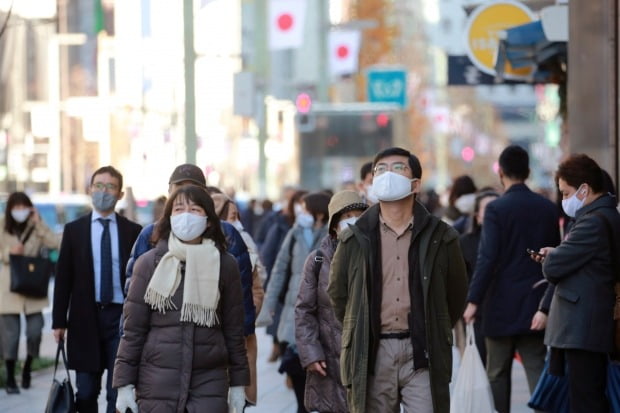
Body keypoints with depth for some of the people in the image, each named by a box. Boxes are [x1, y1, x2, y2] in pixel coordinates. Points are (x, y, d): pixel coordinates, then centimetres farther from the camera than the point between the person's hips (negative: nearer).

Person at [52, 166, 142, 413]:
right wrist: (59, 321, 1)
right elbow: (63, 278, 6)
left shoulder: (133, 232, 4)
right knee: (86, 392, 6)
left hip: (121, 317, -1)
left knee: (119, 392, -3)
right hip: (86, 318, 1)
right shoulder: (74, 230, 6)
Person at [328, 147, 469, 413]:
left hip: (423, 355, -1)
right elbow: (337, 293, 16)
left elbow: (456, 293, 13)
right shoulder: (355, 239, 5)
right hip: (371, 355, 1)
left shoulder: (440, 237, 3)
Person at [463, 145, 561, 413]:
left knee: (497, 374, 7)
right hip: (535, 305, 4)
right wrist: (546, 306, 9)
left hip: (502, 306, -3)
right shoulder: (548, 209, 4)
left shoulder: (496, 209, -10)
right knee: (537, 371, 2)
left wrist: (474, 300, -13)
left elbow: (487, 258, -16)